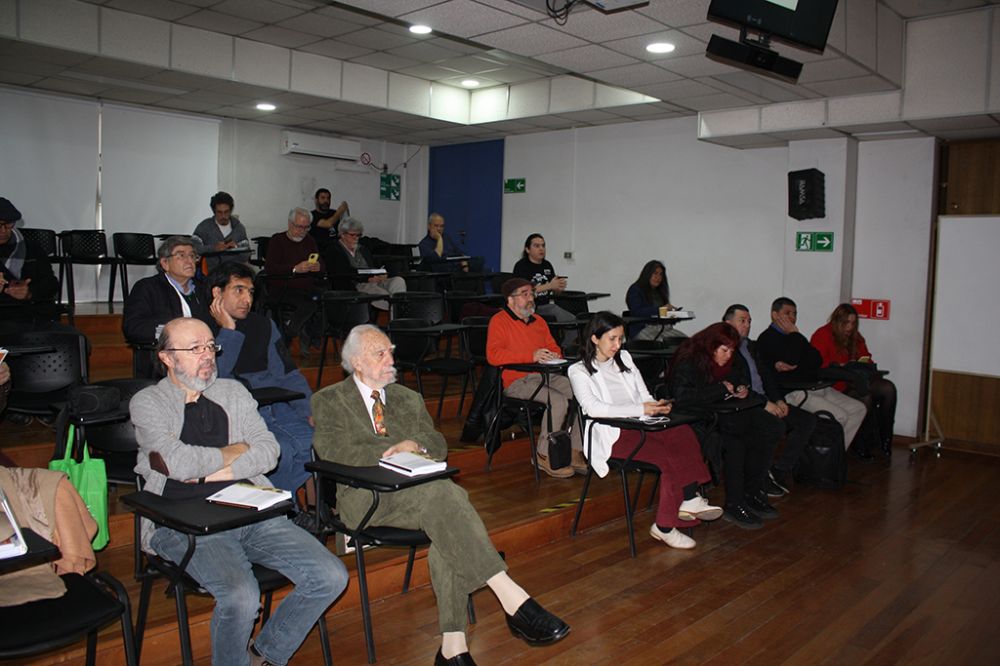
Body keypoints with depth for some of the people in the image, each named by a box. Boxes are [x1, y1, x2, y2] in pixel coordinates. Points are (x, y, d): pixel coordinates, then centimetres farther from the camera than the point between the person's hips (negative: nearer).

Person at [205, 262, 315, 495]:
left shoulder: (263, 325, 19)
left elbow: (288, 375, 16)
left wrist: (311, 412, 2)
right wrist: (228, 330, -8)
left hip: (277, 409, 5)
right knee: (281, 452, -31)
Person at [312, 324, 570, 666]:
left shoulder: (409, 398, 25)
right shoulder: (328, 401, 11)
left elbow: (439, 445, 15)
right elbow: (334, 452, -6)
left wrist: (415, 445, -8)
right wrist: (396, 451, -14)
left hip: (415, 492, 5)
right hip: (366, 499, -4)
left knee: (446, 529, -31)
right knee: (441, 491, -33)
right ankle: (512, 598, -36)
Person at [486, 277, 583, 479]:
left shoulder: (538, 321, 21)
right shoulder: (499, 321, -2)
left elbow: (553, 347, 32)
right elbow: (493, 355, -17)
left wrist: (554, 355, 4)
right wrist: (531, 356, -22)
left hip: (547, 376, 7)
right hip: (517, 381, -7)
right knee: (559, 401, -29)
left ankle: (575, 453, -7)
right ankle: (544, 455, -12)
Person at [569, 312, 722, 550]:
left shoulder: (624, 359, 23)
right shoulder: (579, 371, 2)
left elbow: (644, 396, 19)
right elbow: (593, 408, -15)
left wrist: (656, 406, -7)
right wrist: (640, 409, -21)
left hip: (640, 426, 6)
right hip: (612, 436, -5)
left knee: (684, 433, -27)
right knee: (669, 456, -29)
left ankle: (690, 499, -27)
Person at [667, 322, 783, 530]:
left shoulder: (727, 362, 11)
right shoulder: (687, 362, -14)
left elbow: (740, 377, 32)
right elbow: (681, 397, -29)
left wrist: (742, 388, 6)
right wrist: (721, 389, -21)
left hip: (724, 413, 9)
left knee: (773, 427, -10)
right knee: (734, 444, -34)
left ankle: (753, 492, -3)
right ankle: (734, 505, -18)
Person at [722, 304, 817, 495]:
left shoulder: (752, 346, 23)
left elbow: (767, 375, 19)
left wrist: (778, 400, 1)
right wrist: (764, 403, -20)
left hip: (766, 402, 9)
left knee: (808, 420, -4)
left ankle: (780, 470, -1)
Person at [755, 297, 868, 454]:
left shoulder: (794, 338, 23)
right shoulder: (767, 338, -4)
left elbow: (818, 360, 11)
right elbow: (792, 360, -19)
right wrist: (794, 334, -6)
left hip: (817, 387, 9)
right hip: (794, 392, -9)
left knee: (858, 408, 1)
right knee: (838, 416, -23)